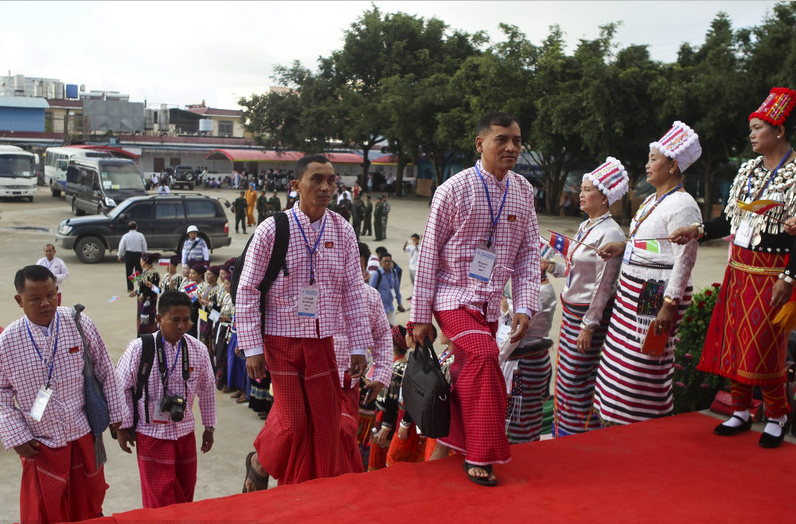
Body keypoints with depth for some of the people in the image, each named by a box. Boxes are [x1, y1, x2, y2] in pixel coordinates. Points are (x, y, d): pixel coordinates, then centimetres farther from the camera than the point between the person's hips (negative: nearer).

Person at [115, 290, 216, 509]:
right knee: (159, 499, 2)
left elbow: (207, 389, 7)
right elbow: (120, 388, -5)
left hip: (185, 433, 4)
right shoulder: (139, 348, -16)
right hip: (151, 434, -3)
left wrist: (209, 427, 13)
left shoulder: (198, 350, -5)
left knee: (185, 493, 15)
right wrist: (122, 427, -1)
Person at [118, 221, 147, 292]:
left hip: (128, 254, 0)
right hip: (138, 254, 0)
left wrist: (120, 256, 14)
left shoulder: (125, 236, -4)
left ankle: (130, 288, 5)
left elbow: (121, 247, -1)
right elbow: (144, 247, 5)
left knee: (129, 271, 6)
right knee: (139, 271, 8)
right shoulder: (140, 235, -2)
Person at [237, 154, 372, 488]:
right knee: (293, 421, -3)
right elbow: (247, 292, -6)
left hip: (322, 342, 4)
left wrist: (359, 346, 2)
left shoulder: (343, 231, 2)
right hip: (281, 340, -3)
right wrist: (252, 348, -9)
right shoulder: (272, 230, -8)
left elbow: (353, 292, 4)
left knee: (324, 423, 6)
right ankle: (259, 462, 29)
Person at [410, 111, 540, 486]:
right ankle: (479, 455, -14)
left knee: (468, 375, 9)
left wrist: (525, 306, -4)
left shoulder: (524, 192, 5)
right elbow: (429, 252, -7)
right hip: (453, 295, -5)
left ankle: (443, 450, 28)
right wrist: (420, 315, -7)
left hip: (490, 301, 5)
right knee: (484, 354, -26)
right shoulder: (455, 189, -9)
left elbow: (528, 253, 8)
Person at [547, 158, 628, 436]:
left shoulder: (610, 233, -16)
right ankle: (563, 434, 26)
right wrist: (552, 267, 6)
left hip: (591, 313, -9)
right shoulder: (585, 226, 11)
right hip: (571, 309, 9)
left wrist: (589, 324, -18)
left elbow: (603, 285, -18)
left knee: (578, 379, -1)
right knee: (565, 376, 14)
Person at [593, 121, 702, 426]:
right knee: (620, 363, 11)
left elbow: (685, 259, -18)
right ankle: (617, 425, 22)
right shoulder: (652, 200, 18)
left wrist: (669, 304, -22)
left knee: (641, 368, -5)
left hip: (657, 295, -10)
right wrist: (622, 247, 10)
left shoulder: (682, 204, -13)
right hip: (632, 292, 10)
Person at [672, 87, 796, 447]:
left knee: (764, 346, -2)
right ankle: (741, 411, 23)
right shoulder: (748, 169, 11)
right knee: (733, 340, 9)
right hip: (739, 268, 7)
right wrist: (698, 231, -2)